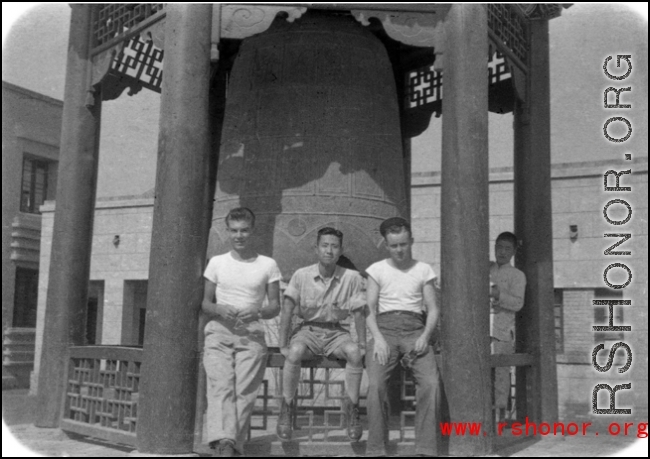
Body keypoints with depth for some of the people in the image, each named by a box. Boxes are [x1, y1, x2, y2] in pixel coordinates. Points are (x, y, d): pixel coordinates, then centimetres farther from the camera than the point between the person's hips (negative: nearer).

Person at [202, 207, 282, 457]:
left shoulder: (268, 265, 10)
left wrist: (258, 312, -12)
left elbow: (275, 306, 11)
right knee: (221, 386, -20)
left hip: (252, 334, 0)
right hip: (219, 332, 0)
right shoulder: (216, 262, 13)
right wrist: (219, 309, -8)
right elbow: (205, 302, 15)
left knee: (244, 390, -14)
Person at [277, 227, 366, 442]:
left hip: (336, 331, 1)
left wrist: (362, 344, -7)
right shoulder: (301, 275, -6)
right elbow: (287, 309, -7)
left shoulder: (352, 277, -5)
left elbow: (359, 313, 0)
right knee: (295, 352, -32)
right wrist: (283, 344, -13)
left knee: (353, 352, -30)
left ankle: (351, 410, -14)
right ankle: (287, 406, -14)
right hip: (309, 329, -1)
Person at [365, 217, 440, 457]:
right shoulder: (377, 269, 13)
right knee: (376, 384, -28)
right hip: (385, 328, 0)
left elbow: (432, 309, 11)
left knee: (430, 383, -27)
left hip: (414, 329, 1)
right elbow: (370, 309, 6)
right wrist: (378, 338, -12)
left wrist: (425, 336, -9)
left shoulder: (424, 270, 15)